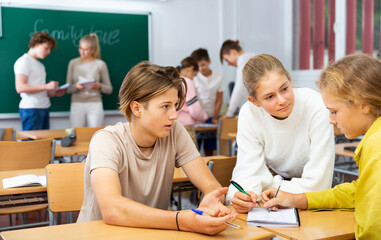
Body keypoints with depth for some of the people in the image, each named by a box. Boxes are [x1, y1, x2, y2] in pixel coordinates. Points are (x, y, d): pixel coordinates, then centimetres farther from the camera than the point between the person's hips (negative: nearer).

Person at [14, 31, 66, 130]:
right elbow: (20, 88, -15)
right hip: (31, 109, -8)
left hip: (44, 108, 8)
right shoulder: (23, 61, -4)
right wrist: (46, 86, -18)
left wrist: (54, 93, 4)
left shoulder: (40, 65, 21)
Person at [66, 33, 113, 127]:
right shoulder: (73, 63, 6)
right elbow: (68, 89, 5)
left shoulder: (100, 64, 1)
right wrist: (76, 86, -16)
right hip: (77, 105, 1)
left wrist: (99, 86, -15)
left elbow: (109, 89, 5)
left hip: (95, 104, -1)